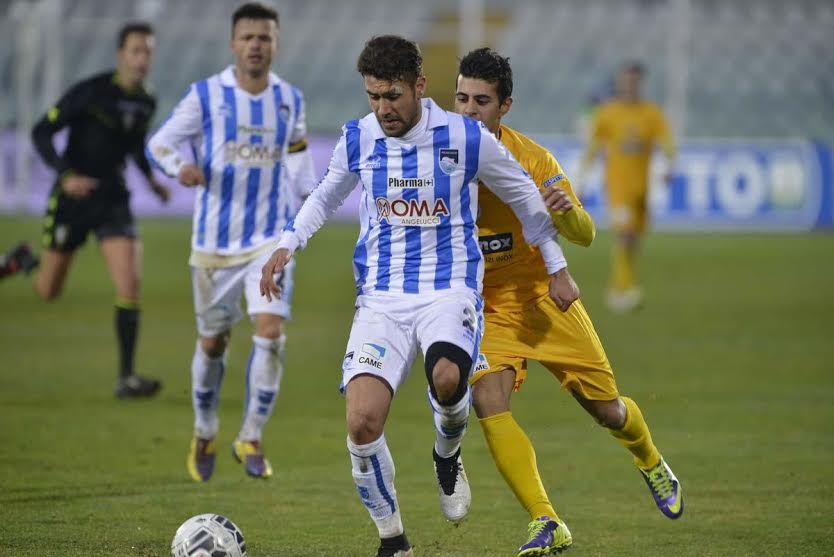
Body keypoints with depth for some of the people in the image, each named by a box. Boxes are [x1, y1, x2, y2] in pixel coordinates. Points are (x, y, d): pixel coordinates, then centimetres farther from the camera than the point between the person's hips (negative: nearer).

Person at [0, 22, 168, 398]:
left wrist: (150, 178, 11)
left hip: (114, 202, 4)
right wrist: (66, 174, -26)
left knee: (129, 287, -14)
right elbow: (41, 133, -14)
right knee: (48, 292, 9)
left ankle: (126, 378, -11)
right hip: (72, 199, -3)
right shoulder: (89, 92, -16)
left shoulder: (146, 102, 2)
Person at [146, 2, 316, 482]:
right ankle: (205, 434, 32)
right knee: (213, 341, 9)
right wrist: (180, 166, -24)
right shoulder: (206, 95, -6)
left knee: (272, 330, -16)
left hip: (270, 239, 1)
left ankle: (252, 438, -4)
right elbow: (160, 142, -3)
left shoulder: (290, 100, 3)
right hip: (215, 240, -1)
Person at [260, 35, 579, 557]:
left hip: (450, 286, -2)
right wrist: (288, 244, 7)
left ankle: (447, 453, 2)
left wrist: (557, 268, 12)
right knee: (362, 422, -18)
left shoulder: (466, 138, -7)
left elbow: (524, 195, 9)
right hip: (382, 295, 2)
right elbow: (325, 196, 22)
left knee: (447, 377, -35)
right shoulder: (357, 139, 1)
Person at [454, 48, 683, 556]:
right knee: (487, 402, -24)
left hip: (542, 297, -1)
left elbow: (585, 236, -16)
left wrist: (566, 211, -38)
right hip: (485, 308, 1)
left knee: (607, 410, 7)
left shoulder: (530, 158, -15)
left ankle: (652, 463, 42)